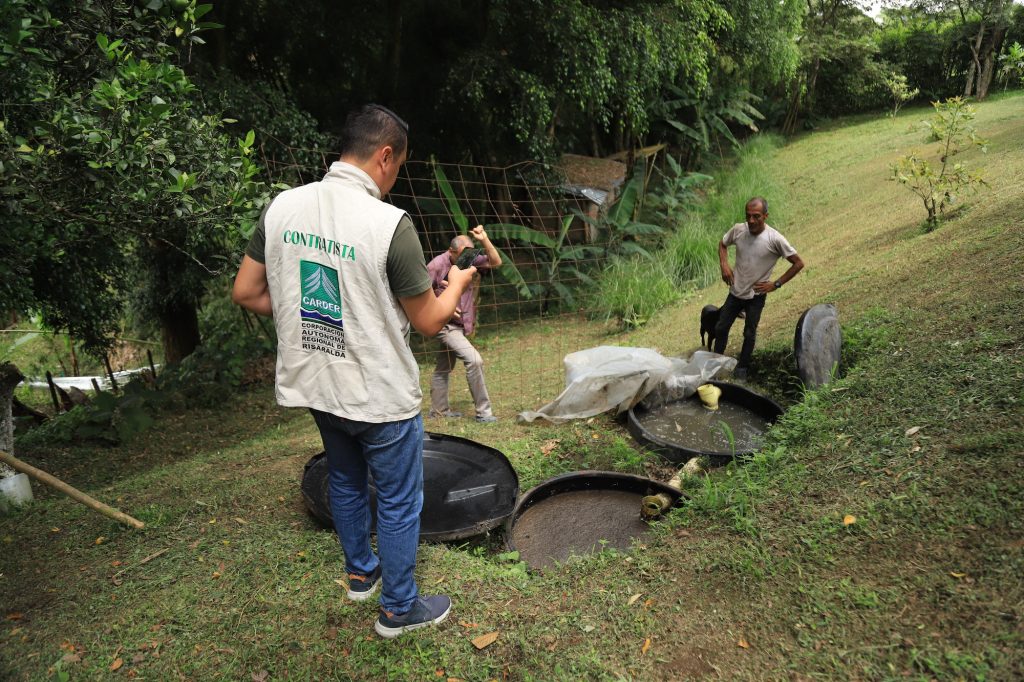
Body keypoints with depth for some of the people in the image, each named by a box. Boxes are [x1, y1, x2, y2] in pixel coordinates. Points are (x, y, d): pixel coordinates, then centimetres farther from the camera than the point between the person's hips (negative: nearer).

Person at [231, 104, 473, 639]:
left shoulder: (283, 206, -5)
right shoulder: (390, 225, -23)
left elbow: (245, 293, 1)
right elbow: (428, 321, -14)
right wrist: (457, 282, 5)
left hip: (315, 385, 7)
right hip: (380, 395, -6)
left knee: (345, 479, 28)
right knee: (399, 501, 14)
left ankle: (360, 573, 49)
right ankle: (399, 609, 33)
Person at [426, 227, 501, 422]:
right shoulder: (437, 265, -15)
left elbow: (496, 262, -3)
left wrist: (484, 240, -13)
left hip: (460, 325, 7)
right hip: (445, 325, -7)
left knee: (444, 368, 17)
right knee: (474, 360, -18)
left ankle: (439, 410, 28)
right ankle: (483, 411, -10)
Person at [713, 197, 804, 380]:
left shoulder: (775, 239, -21)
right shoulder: (738, 230, -11)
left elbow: (798, 263, -11)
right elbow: (722, 244, 11)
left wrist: (776, 284, -13)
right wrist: (724, 265, -5)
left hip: (756, 296, -3)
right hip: (735, 292, 3)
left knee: (749, 334, 11)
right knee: (721, 327, 11)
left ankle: (742, 367, 31)